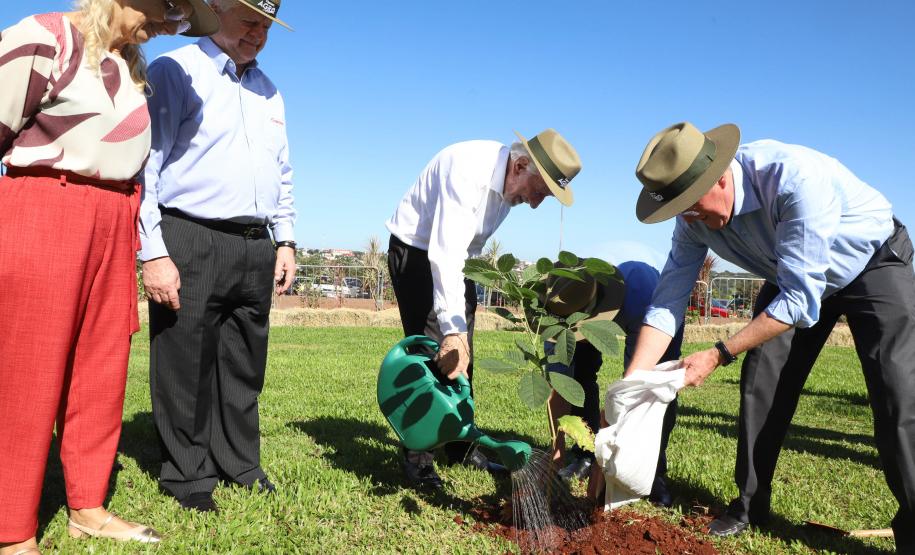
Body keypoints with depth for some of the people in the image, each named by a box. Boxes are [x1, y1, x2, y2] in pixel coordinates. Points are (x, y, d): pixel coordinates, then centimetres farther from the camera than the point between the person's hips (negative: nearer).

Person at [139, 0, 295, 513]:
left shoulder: (269, 90, 18)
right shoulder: (176, 71, -2)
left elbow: (283, 174, 23)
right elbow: (146, 165, -9)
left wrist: (285, 241, 15)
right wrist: (154, 253, -15)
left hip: (255, 246, 6)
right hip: (191, 243, -6)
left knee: (244, 366, 12)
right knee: (186, 365, 1)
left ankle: (242, 466, 25)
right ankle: (189, 476, 16)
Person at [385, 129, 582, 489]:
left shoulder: (512, 182, -5)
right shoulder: (468, 169, -32)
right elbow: (445, 253, -40)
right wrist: (454, 330, -46)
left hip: (455, 257, 8)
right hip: (416, 251, -8)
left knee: (460, 358, 7)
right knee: (432, 350, -15)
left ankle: (460, 446, 16)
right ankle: (416, 455, -7)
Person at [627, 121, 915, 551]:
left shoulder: (796, 177, -40)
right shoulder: (694, 218, -19)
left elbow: (800, 299, -37)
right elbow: (667, 303, -16)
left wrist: (718, 355, -36)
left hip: (874, 264, -5)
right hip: (793, 276, 6)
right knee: (760, 382, -2)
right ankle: (750, 505, 13)